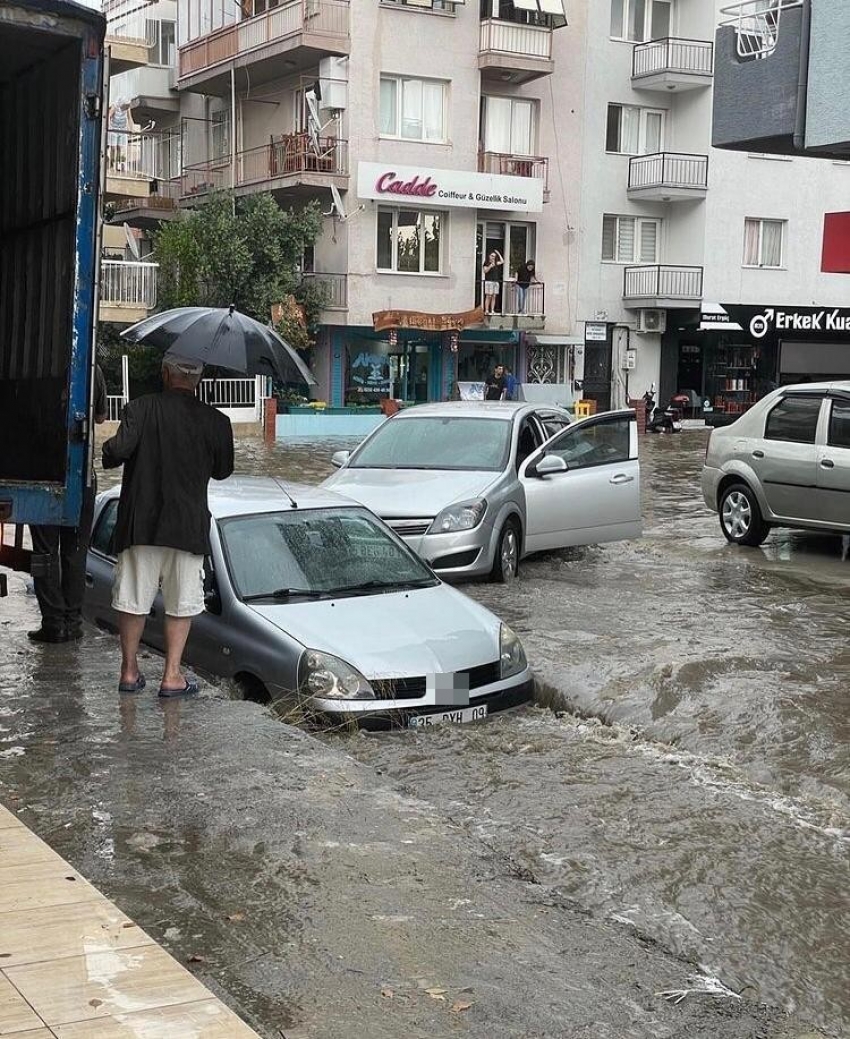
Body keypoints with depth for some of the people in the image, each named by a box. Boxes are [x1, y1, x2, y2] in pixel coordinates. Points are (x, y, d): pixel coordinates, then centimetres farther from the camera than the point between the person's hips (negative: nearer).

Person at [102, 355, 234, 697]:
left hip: (140, 521, 0)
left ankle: (129, 671, 19)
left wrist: (107, 455, 3)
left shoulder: (141, 408, -7)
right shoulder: (216, 421, -2)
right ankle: (172, 676, 10)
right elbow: (222, 470, 9)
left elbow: (119, 449, -19)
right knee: (181, 604, 10)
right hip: (189, 526, 0)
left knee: (133, 599, 11)